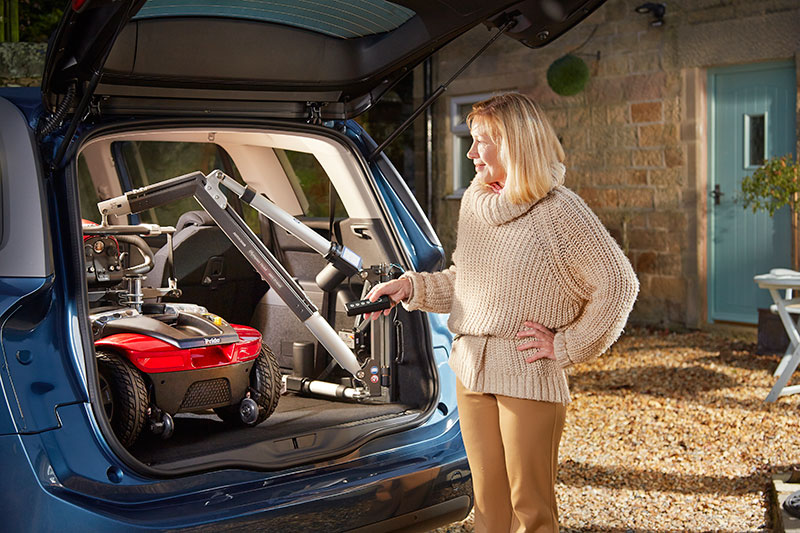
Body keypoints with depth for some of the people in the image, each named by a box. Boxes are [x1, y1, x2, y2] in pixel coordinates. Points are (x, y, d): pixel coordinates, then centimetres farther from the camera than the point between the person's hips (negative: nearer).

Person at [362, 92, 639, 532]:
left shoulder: (559, 211, -11)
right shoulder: (474, 204, 10)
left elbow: (618, 284, -10)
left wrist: (566, 347, -9)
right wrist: (411, 287, 4)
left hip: (530, 380, -6)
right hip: (472, 375, 6)